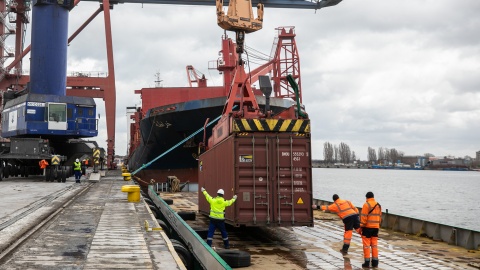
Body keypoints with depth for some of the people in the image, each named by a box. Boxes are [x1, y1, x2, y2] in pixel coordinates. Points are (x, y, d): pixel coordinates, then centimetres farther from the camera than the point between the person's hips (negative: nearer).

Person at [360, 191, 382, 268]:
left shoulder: (366, 204, -11)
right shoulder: (378, 205, 10)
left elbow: (364, 216, -13)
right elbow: (380, 216, 13)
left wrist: (361, 226, -7)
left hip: (367, 227, -6)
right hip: (375, 227, 6)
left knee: (366, 245, 0)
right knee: (374, 245, 10)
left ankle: (367, 262, 0)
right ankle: (375, 262, 12)